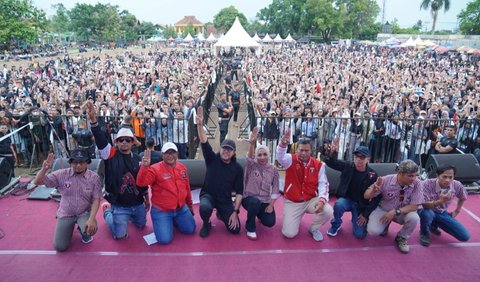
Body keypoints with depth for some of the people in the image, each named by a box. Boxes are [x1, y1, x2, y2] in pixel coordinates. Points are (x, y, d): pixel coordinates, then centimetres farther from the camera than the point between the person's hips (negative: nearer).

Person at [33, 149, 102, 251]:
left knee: (91, 229, -32)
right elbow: (37, 182, -11)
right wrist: (44, 168, -32)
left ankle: (84, 232, 9)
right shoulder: (61, 174, -11)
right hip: (65, 214, 2)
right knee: (59, 246, -7)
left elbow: (96, 199, -11)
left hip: (84, 213, -1)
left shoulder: (94, 177, -13)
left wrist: (91, 219, -25)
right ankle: (70, 227, 26)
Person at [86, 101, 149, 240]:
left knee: (141, 225, 24)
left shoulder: (138, 159, -1)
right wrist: (93, 119, -43)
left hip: (138, 204, 4)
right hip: (119, 206, -4)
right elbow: (100, 139, -28)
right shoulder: (111, 154, -12)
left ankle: (127, 216, 50)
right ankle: (107, 211, 30)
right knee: (120, 235, 6)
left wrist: (147, 199, 13)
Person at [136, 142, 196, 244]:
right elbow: (141, 182, -31)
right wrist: (144, 166, -46)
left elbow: (186, 187, 11)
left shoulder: (182, 167, 1)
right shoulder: (155, 169, -17)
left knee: (190, 230, 9)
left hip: (181, 208, 5)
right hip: (161, 211, -5)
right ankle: (165, 222, 22)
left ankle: (174, 220, 34)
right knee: (165, 239, -10)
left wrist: (190, 204, 20)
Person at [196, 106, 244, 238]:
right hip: (208, 195, -2)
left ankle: (221, 214, 27)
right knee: (205, 208, -38)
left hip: (225, 200, 2)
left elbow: (239, 191, -4)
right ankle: (206, 224, 0)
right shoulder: (212, 159, -7)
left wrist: (235, 211, -12)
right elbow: (204, 142, -24)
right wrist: (200, 125, -40)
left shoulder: (238, 168, -6)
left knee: (235, 229, -7)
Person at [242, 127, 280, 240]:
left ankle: (260, 214, 26)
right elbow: (250, 157, -31)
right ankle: (250, 227, -10)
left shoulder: (273, 170, 0)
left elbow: (275, 189, -1)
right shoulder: (251, 166, -8)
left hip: (265, 202, 3)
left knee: (270, 222, -12)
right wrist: (252, 143, -51)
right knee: (256, 202, -37)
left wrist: (271, 205, -9)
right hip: (249, 198, -3)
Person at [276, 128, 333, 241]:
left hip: (311, 200, 2)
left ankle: (314, 228, 8)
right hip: (292, 202, -2)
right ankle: (296, 217, 27)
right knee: (289, 233, -10)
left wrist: (322, 199, -24)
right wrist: (283, 144, -55)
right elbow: (280, 157, -33)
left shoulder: (319, 165, -4)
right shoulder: (290, 160, -11)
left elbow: (323, 184, -6)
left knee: (328, 211, -25)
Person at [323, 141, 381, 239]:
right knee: (338, 204, -36)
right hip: (346, 199, 0)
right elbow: (330, 162, -9)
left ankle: (356, 219, 25)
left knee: (360, 234, -10)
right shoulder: (348, 166, -10)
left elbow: (376, 197, -7)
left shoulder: (373, 175, -12)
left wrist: (366, 214, -11)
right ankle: (336, 224, -3)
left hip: (362, 205, 0)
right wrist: (331, 153, -34)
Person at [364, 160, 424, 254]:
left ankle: (401, 238, 0)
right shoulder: (386, 180, -22)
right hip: (383, 210, -1)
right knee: (373, 231, -24)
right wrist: (373, 189, -39)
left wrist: (395, 212, -32)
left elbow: (414, 206, -18)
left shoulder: (417, 184, -20)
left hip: (403, 212, 1)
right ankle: (385, 224, 14)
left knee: (414, 218, -31)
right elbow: (366, 196, -15)